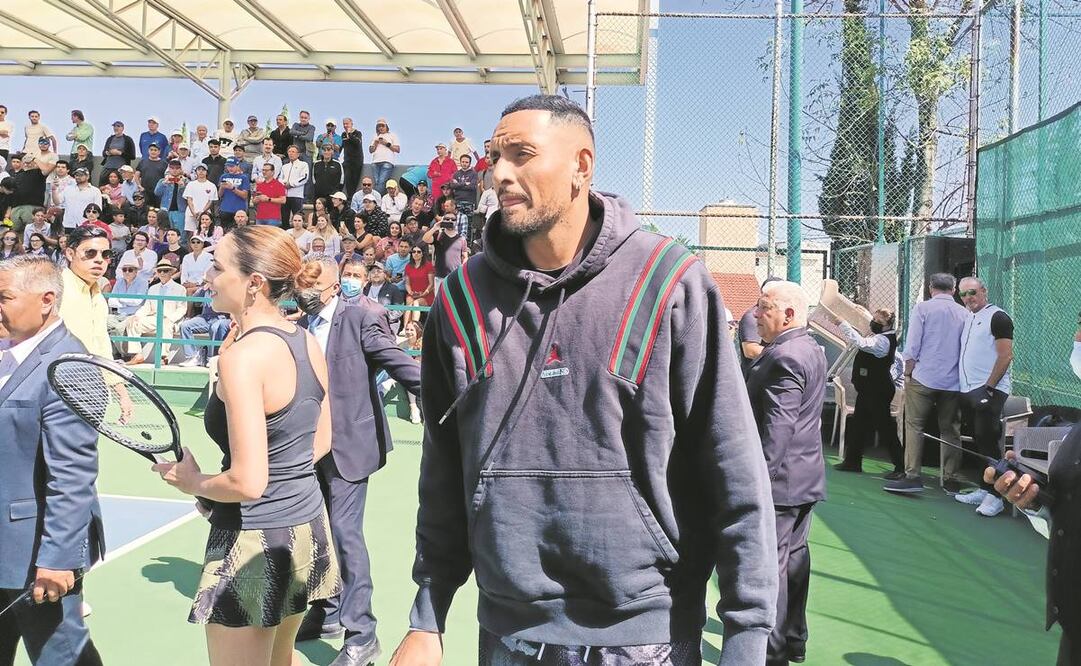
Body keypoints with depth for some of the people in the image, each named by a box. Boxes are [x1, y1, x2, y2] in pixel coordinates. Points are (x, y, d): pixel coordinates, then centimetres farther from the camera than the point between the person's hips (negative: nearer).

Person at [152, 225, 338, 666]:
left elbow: (247, 482, -25)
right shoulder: (309, 343, 1)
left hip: (254, 541, -8)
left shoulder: (242, 355, -23)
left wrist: (192, 482, -7)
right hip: (308, 528, 8)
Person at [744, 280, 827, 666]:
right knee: (795, 557, 17)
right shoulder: (812, 349, 12)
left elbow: (776, 428, -25)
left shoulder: (783, 358, -21)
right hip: (805, 475, 10)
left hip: (779, 479, -10)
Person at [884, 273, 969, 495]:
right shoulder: (964, 314, 4)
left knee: (914, 426, 2)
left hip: (924, 378, -3)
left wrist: (908, 373, 3)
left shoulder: (922, 308, -4)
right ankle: (951, 478, 14)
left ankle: (912, 476, -5)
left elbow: (912, 346, -7)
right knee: (950, 429, 10)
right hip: (953, 382, 3)